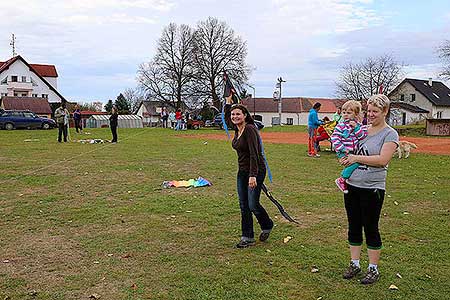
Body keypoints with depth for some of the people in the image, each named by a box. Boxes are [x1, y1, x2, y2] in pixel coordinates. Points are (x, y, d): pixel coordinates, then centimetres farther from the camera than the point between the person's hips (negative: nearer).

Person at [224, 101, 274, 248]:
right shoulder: (237, 130, 6)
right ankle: (247, 237, 18)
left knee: (253, 205, -4)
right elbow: (227, 118, 28)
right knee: (243, 206, 8)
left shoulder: (250, 129, -19)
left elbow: (254, 154, -24)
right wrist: (228, 101, 22)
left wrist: (253, 176, -28)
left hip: (256, 171, -8)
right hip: (242, 171, 9)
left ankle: (267, 226, 25)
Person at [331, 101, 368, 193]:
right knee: (355, 163, -23)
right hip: (344, 153, -6)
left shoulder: (359, 125, 8)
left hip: (354, 152, 6)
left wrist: (356, 127, -16)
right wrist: (342, 149, -17)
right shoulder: (340, 126, -4)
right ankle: (341, 180, -11)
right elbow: (334, 138, -9)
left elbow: (362, 136, -4)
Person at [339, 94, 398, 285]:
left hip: (372, 188, -5)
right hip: (352, 185, 6)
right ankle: (354, 264, 28)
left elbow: (383, 160, -19)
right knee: (354, 226, 13)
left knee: (371, 228, 5)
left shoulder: (390, 134, -7)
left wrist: (356, 158, -16)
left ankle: (373, 269, 20)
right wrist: (345, 159, -3)